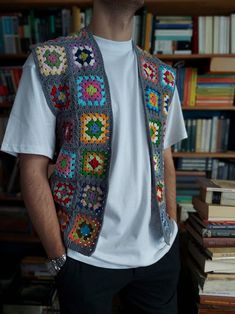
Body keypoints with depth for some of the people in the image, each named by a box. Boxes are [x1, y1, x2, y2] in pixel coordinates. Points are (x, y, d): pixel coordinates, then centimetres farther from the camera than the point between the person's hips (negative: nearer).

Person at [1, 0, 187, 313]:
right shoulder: (49, 61, -8)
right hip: (87, 255, -4)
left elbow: (165, 161, 11)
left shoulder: (163, 75, 7)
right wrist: (60, 257, -10)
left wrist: (173, 228, 6)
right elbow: (34, 171, -10)